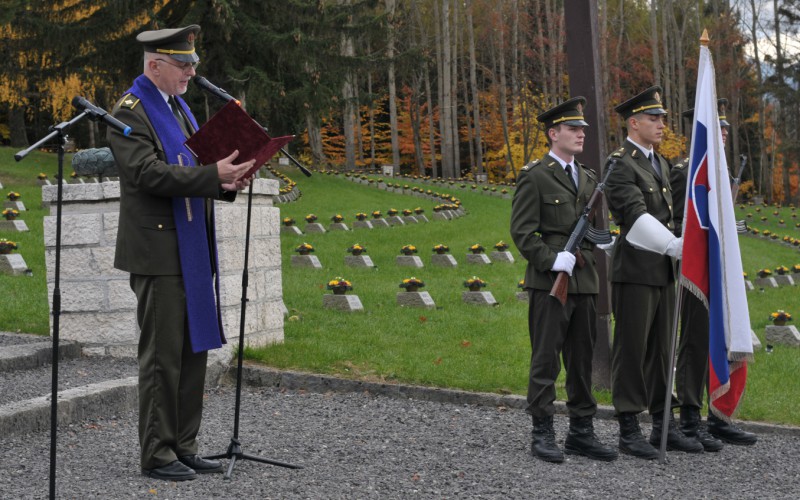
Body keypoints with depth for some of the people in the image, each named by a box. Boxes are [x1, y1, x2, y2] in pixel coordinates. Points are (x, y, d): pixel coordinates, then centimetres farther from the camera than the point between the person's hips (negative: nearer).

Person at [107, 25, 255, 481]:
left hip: (194, 252, 9)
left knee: (194, 350, 10)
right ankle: (157, 455, 4)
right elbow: (149, 173, -22)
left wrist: (226, 182, 2)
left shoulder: (179, 107, 18)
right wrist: (213, 174, -27)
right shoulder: (130, 112, -10)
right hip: (159, 252, -9)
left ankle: (184, 447, 18)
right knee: (163, 354, -4)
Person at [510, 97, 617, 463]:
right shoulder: (534, 177, -4)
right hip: (549, 281, -6)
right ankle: (543, 433, 5)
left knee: (583, 359, 10)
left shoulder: (588, 179, 17)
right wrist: (552, 261, -18)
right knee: (546, 360, -1)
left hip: (584, 281, 7)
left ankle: (581, 432, 17)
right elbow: (522, 231, -10)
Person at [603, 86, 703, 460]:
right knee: (631, 349, -3)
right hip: (634, 271, -8)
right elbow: (636, 218, -21)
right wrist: (675, 246, -26)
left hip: (662, 270, 8)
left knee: (662, 349, 11)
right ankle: (629, 430, 4)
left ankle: (664, 426, 18)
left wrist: (672, 251, 16)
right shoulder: (620, 165, -11)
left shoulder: (660, 163, 18)